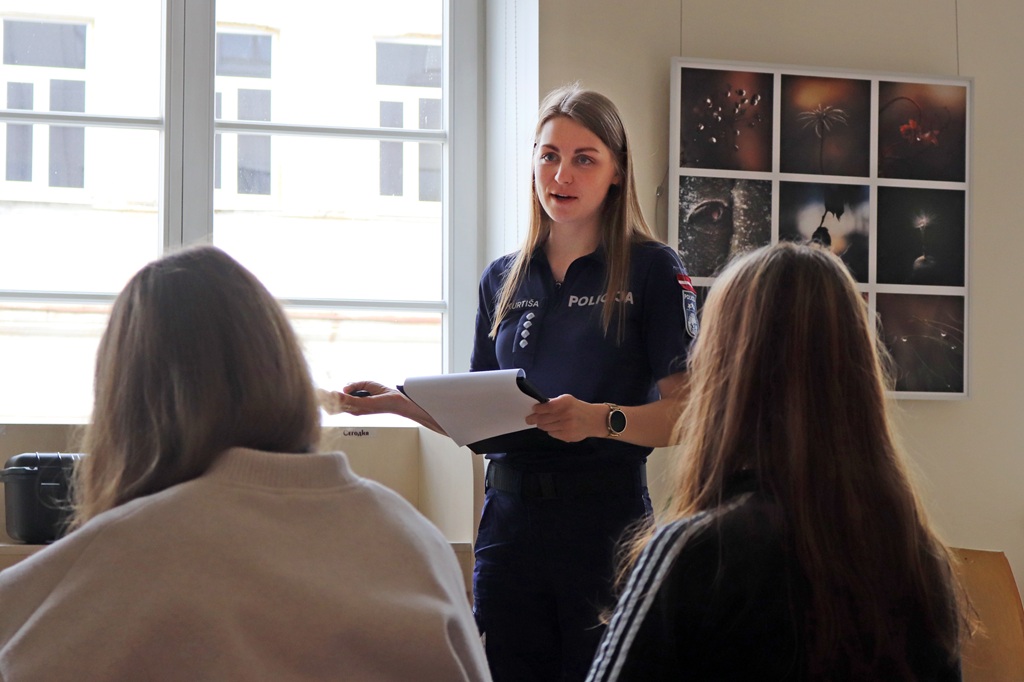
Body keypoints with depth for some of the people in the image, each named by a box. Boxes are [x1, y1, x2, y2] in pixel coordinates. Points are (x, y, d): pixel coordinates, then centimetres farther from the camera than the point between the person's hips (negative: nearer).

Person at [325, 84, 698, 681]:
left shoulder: (652, 269, -2)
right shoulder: (503, 280, 13)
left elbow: (685, 415, -9)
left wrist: (602, 419, -25)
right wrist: (397, 401, 2)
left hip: (605, 520, -4)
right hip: (510, 518, 4)